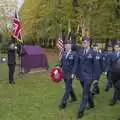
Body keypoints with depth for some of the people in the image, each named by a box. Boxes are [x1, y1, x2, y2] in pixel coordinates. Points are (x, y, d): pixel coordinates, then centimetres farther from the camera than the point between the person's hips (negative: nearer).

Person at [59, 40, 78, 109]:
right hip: (64, 73, 7)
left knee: (68, 88, -4)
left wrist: (73, 73, -18)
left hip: (70, 74, -6)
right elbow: (61, 63, 13)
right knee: (69, 86, 19)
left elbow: (75, 64, -12)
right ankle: (74, 97, 38)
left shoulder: (74, 54, -9)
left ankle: (64, 102, 0)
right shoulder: (64, 53, 8)